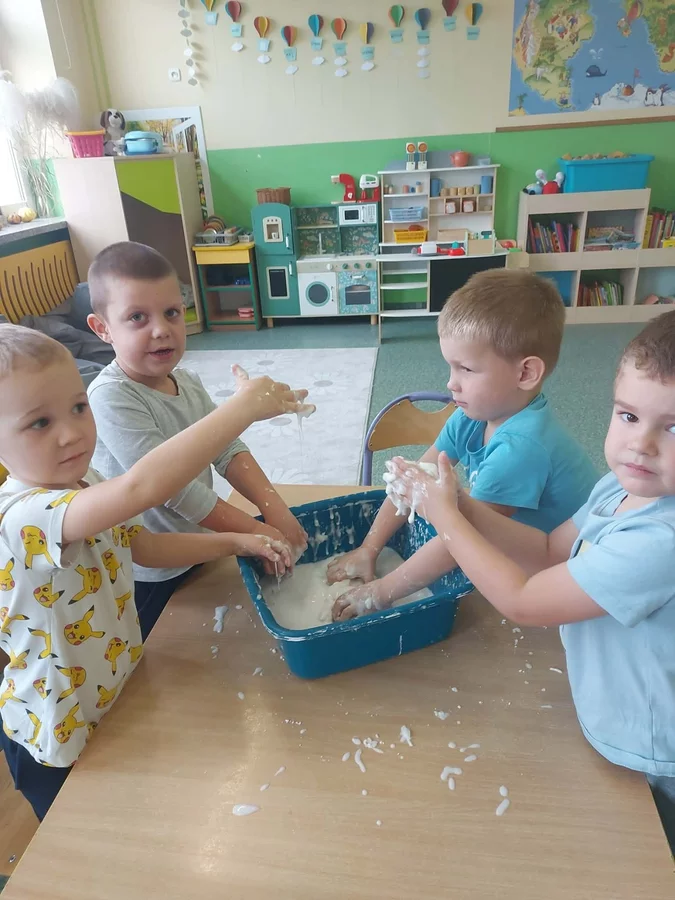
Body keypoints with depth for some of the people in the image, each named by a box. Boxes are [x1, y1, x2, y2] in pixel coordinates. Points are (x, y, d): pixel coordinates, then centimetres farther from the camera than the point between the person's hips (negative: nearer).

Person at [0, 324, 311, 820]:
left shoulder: (83, 487, -7)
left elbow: (143, 544, 6)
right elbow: (140, 488, -54)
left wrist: (235, 542, -4)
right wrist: (244, 405, -48)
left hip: (118, 697, 7)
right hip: (61, 741, -7)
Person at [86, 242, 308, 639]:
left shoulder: (186, 382, -3)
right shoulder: (111, 398, -27)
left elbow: (228, 450, -5)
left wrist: (274, 507, -20)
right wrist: (255, 532, -26)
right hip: (147, 577, -6)